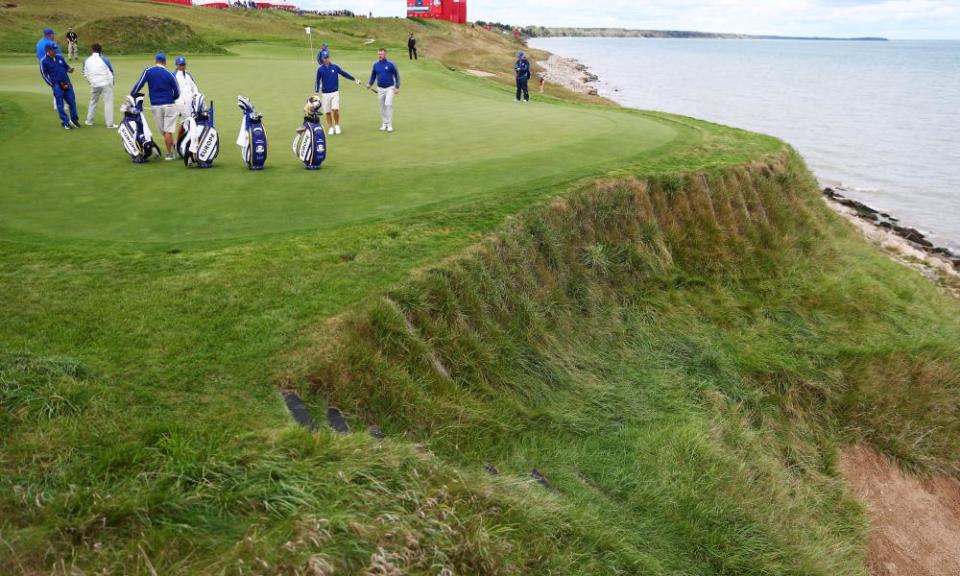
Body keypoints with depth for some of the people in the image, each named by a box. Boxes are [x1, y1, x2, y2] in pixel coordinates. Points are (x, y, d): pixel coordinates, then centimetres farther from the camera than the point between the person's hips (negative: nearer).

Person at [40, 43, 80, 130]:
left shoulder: (60, 57, 7)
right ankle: (65, 122, 8)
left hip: (67, 83, 4)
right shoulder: (44, 61, -5)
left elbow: (66, 66, 18)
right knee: (60, 105, 0)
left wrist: (70, 69, -6)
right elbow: (45, 75, -4)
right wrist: (54, 86, -9)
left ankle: (74, 120, 19)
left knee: (72, 102, 4)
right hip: (57, 85, -4)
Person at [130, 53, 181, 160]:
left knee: (164, 131, 12)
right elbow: (177, 93, 0)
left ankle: (171, 151, 16)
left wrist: (130, 96, 4)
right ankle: (170, 154, 2)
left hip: (155, 106, 2)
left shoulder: (148, 71, -2)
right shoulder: (169, 75, -5)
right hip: (169, 105, -2)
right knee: (168, 131, 0)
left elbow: (139, 85, -8)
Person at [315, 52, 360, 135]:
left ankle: (337, 125, 8)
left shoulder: (335, 67, 1)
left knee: (335, 110, -14)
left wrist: (354, 79, 4)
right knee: (327, 112, 2)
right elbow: (318, 81, 3)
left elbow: (344, 73, 7)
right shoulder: (320, 69, 0)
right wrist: (316, 92, -1)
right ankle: (331, 128, 16)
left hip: (335, 93, -1)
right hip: (325, 94, 1)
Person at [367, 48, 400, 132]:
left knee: (388, 104, -15)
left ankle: (390, 125, -12)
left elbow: (397, 75, -1)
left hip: (389, 88, -4)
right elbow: (373, 75, 17)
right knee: (382, 107, 6)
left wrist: (397, 87, -4)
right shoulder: (375, 65, 5)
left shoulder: (390, 64, -6)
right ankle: (384, 124, 16)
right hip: (380, 89, 4)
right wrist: (370, 84, 2)